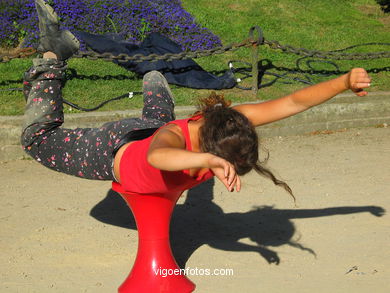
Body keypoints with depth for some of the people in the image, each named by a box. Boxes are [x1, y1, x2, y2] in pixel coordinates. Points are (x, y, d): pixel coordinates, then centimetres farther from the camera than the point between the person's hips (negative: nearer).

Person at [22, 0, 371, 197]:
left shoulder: (226, 121, -35)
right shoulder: (176, 139, -50)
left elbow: (293, 102, -34)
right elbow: (157, 156, -75)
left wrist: (346, 81, -42)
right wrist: (209, 160, -89)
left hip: (156, 129, 4)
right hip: (116, 151, -4)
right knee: (38, 138, 17)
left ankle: (153, 78, 66)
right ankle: (53, 54, 28)